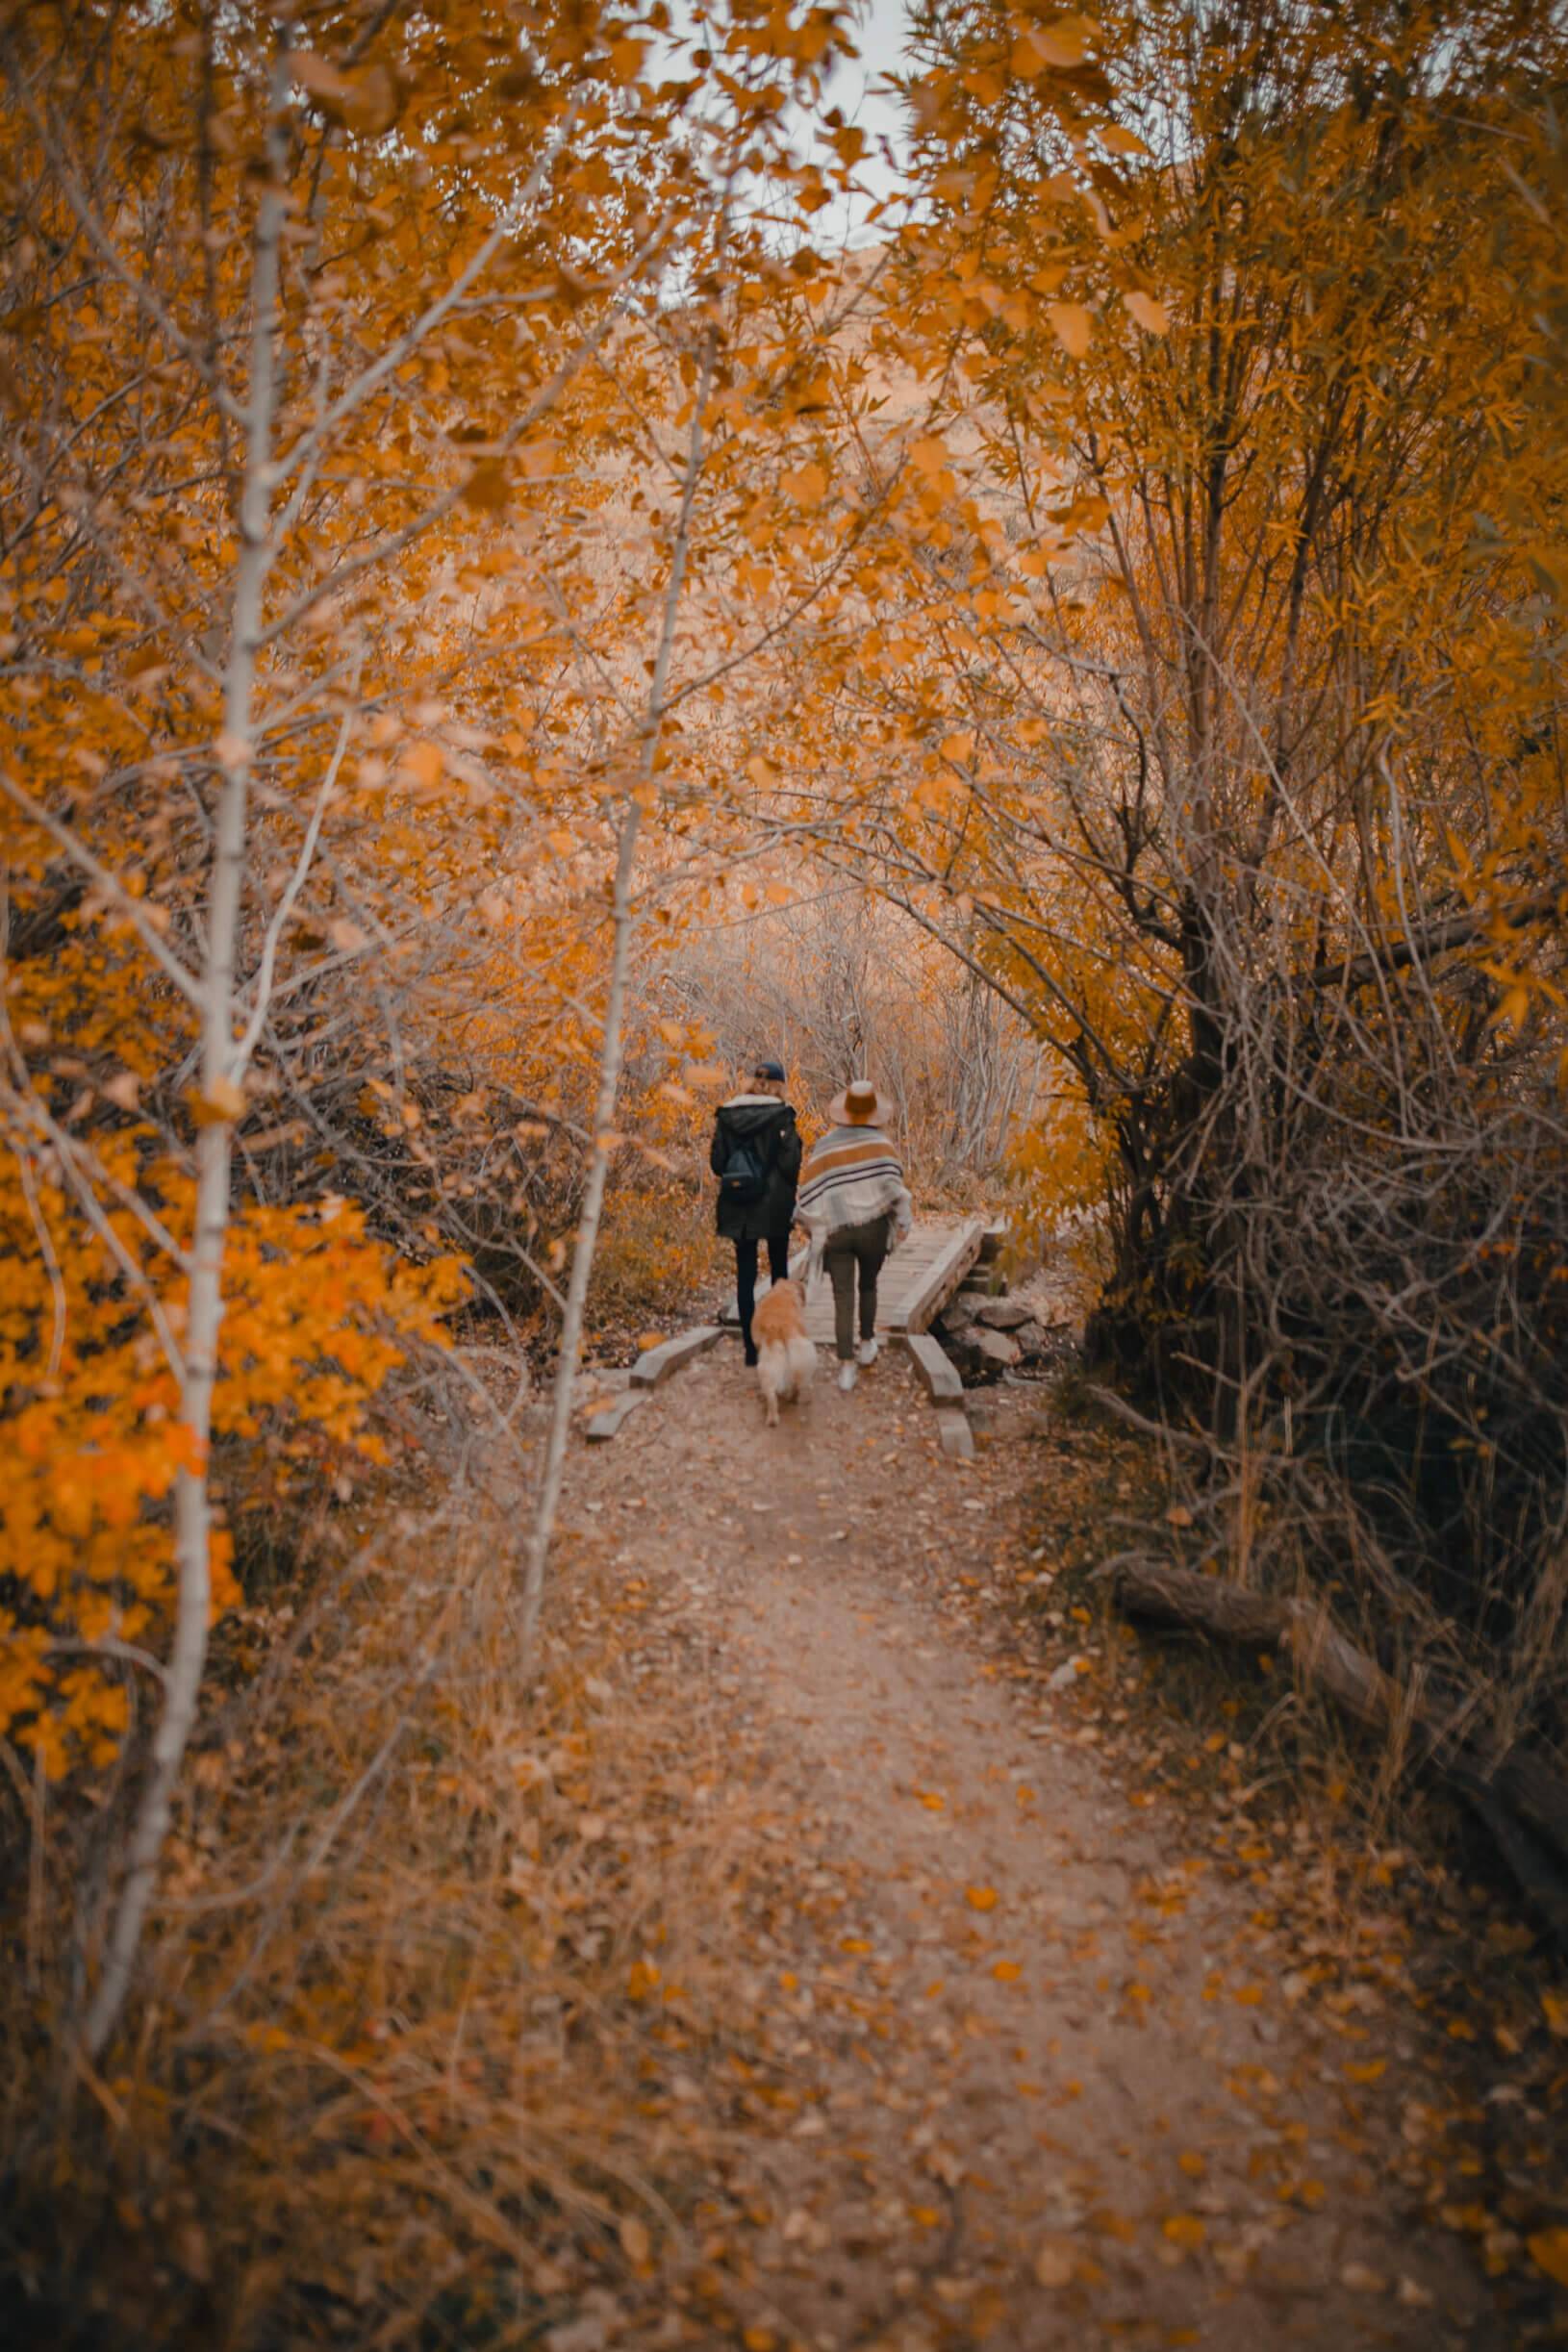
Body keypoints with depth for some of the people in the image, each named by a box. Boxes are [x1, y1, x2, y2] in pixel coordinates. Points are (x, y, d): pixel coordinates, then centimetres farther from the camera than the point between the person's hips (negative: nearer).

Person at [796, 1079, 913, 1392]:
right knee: (868, 1285, 27)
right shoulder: (879, 1142, -6)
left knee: (843, 1299, 1)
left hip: (836, 1231, 0)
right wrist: (902, 1220, -11)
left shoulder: (822, 1148, -1)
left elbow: (809, 1193, -3)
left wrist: (814, 1226, 13)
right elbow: (891, 1182, -18)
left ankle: (846, 1366, -8)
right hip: (873, 1227, 0)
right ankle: (867, 1344, 33)